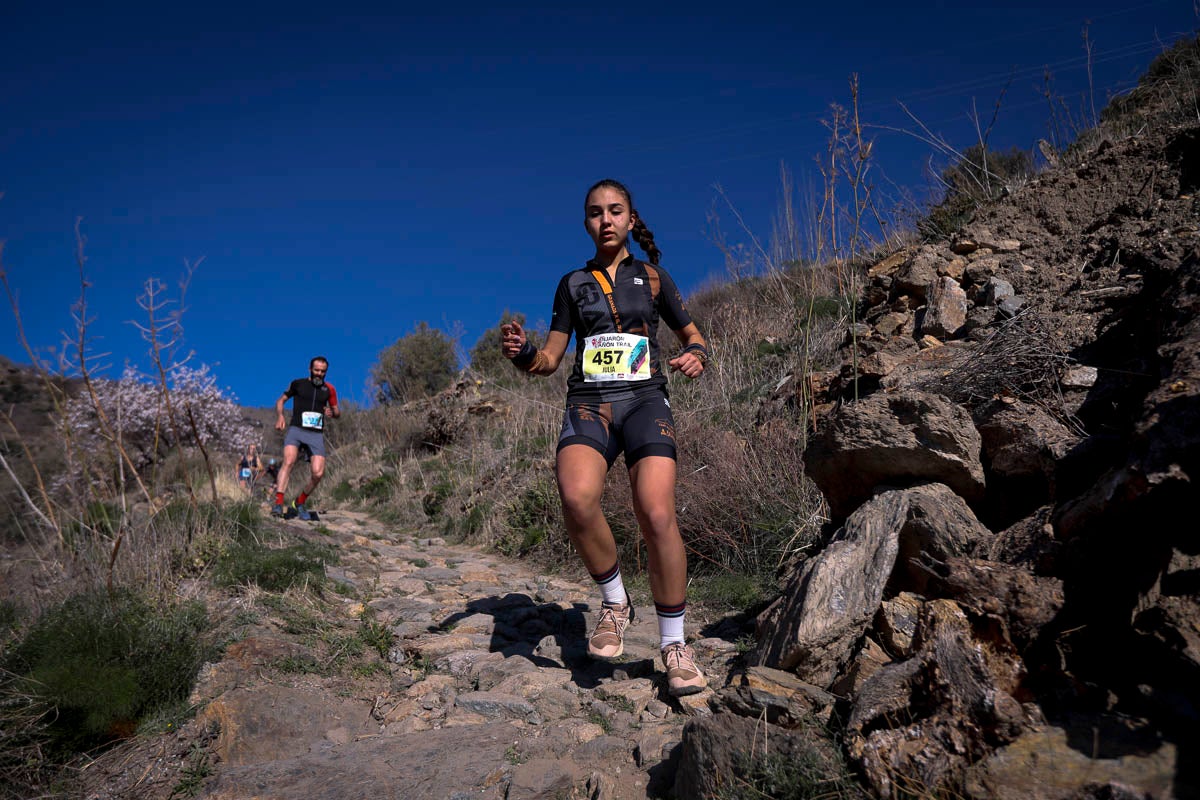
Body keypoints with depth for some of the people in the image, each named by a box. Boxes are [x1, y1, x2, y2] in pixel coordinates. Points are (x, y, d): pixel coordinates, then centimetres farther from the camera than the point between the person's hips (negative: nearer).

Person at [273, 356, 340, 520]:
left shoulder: (329, 389, 11)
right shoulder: (298, 384, 8)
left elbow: (337, 412, 20)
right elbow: (281, 400, 17)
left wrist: (332, 412, -3)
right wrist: (280, 416, -2)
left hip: (316, 434, 2)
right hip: (296, 430, -2)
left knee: (318, 473, -12)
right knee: (289, 461, -29)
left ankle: (300, 502, 12)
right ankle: (278, 503, -32)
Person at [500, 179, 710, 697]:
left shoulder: (653, 278, 16)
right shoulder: (574, 283, 17)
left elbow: (692, 335, 23)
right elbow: (549, 360, 15)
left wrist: (695, 356, -1)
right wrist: (520, 352, -8)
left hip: (644, 400, 0)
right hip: (589, 403, 1)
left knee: (657, 514, -23)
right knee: (577, 497, -32)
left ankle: (674, 645, -3)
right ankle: (615, 601, -5)